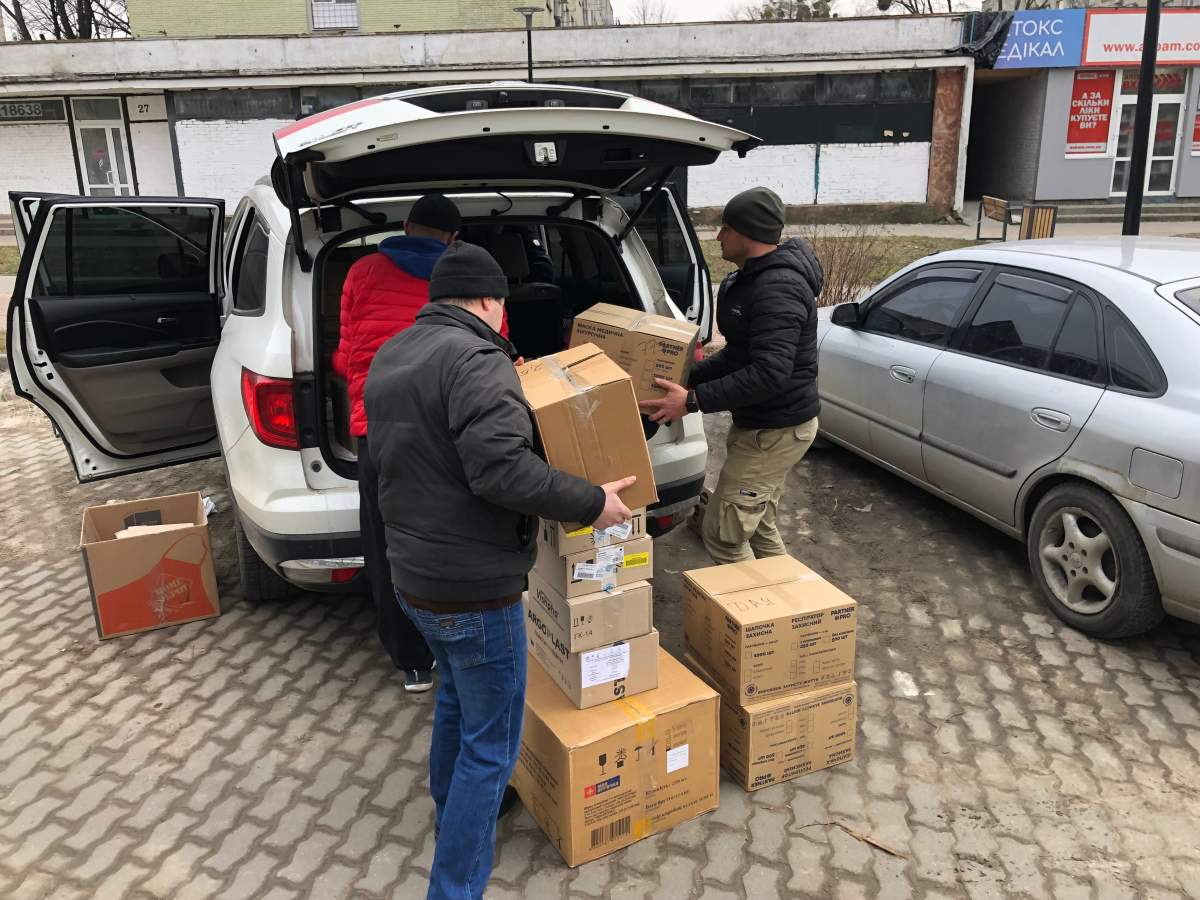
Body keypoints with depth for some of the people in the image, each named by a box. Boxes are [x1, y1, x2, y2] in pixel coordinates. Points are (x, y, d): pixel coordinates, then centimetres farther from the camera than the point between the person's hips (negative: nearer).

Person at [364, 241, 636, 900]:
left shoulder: (390, 357, 9)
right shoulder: (474, 359, -21)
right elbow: (504, 469, -31)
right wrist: (591, 503, -20)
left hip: (413, 576, 10)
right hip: (473, 588, -10)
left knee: (456, 693, 31)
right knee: (491, 744, 5)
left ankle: (448, 806, 52)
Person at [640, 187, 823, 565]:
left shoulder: (777, 288, -25)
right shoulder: (752, 278, 10)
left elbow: (769, 374, -32)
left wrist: (694, 400, -29)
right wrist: (691, 376, 7)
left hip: (777, 429, -11)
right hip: (762, 423, 11)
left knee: (722, 533, -5)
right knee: (759, 526, 20)